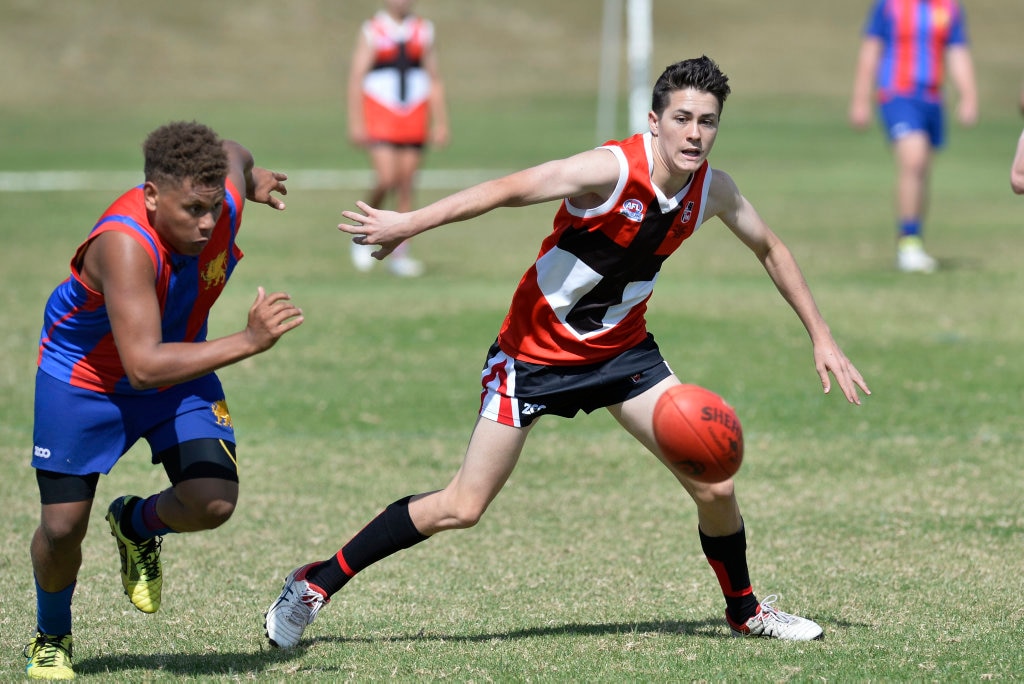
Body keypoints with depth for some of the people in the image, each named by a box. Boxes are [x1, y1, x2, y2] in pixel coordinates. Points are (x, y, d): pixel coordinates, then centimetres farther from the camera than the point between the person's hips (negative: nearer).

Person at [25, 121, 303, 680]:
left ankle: (137, 524, 20)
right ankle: (50, 638, 30)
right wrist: (247, 341, -54)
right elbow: (143, 365, -48)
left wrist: (250, 176, 28)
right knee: (63, 525, -1)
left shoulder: (222, 202, -23)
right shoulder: (125, 244, -41)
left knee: (213, 503, -15)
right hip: (83, 378, -4)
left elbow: (230, 153, 4)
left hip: (181, 372, 5)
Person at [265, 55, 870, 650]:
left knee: (714, 486, -4)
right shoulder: (612, 170, -26)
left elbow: (769, 248, 12)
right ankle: (316, 583, 6)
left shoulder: (713, 190, -6)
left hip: (622, 350, 5)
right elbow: (509, 190, -30)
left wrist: (821, 337, 12)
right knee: (461, 509, -8)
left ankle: (745, 610, 24)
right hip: (536, 350, -5)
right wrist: (409, 224, -37)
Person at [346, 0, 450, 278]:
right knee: (386, 179, -16)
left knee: (407, 185, 1)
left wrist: (440, 124, 6)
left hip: (414, 119, 3)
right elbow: (356, 79, -4)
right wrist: (355, 124, -10)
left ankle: (399, 254, 7)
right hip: (380, 117, -3)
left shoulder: (423, 32, 8)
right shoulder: (372, 32, -2)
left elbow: (434, 81, 11)